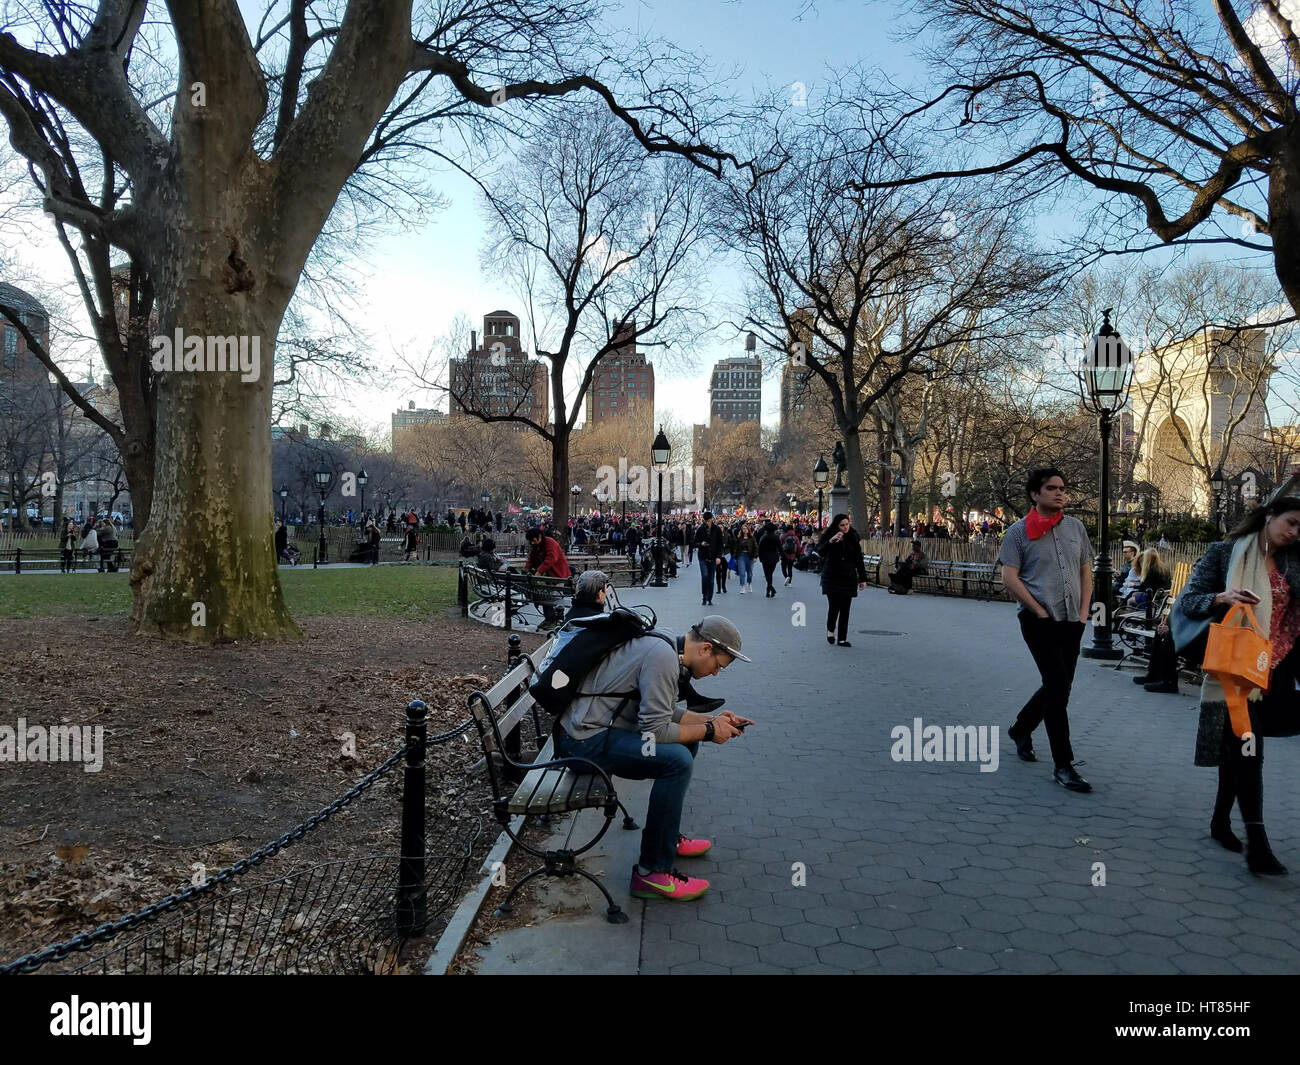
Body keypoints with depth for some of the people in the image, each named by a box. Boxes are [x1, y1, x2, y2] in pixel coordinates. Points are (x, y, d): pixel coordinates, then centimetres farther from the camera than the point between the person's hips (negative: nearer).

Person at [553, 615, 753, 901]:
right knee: (677, 759, -23)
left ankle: (669, 837, 26)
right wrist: (708, 731, -10)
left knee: (685, 742, 16)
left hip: (591, 727, 11)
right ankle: (652, 873, -14)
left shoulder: (667, 650, 10)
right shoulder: (663, 656, -21)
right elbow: (655, 729, -22)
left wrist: (713, 720, 11)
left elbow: (665, 713, 19)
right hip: (585, 740, -11)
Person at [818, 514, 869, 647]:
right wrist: (831, 541, -32)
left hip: (849, 577, 2)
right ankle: (830, 629, 17)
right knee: (833, 606, -12)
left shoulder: (853, 538, 5)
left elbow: (859, 559, 10)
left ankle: (842, 638, 9)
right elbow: (820, 552, -16)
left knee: (845, 609, 1)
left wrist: (863, 578, 8)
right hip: (832, 577, -2)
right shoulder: (828, 536, -2)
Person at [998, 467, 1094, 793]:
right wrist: (1040, 612, -11)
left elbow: (1086, 572, 16)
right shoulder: (1020, 531, -5)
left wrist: (1084, 612, 5)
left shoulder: (1076, 527, 12)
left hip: (1072, 622, 6)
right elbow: (1009, 578, -9)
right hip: (1040, 622, -6)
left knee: (1057, 687, 14)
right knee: (1059, 687, -11)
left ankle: (1020, 729, 38)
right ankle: (1063, 765, -3)